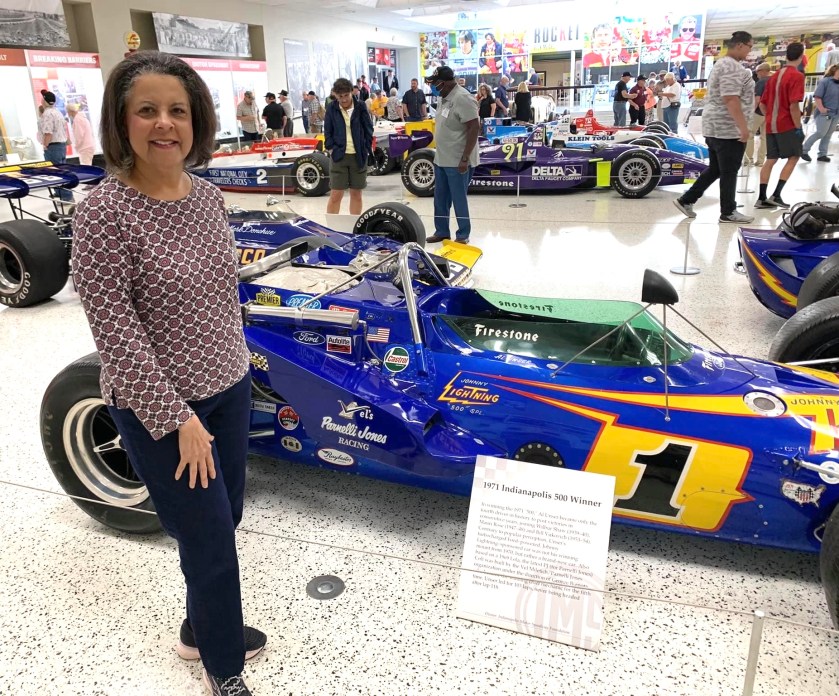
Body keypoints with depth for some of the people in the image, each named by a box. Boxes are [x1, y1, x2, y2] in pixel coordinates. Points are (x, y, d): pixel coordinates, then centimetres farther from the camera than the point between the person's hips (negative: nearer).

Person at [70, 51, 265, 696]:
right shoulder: (104, 212, -18)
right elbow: (116, 332, -19)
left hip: (228, 386, 6)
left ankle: (203, 628, 45)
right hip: (157, 405, -6)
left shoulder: (207, 194, 1)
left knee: (225, 518, 18)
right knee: (211, 538, 4)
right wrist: (176, 420, -18)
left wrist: (236, 361, 15)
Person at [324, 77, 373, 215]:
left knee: (356, 194, 8)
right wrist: (331, 149, -3)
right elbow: (328, 132, 7)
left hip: (358, 156, 1)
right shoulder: (331, 108, 1)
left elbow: (369, 129, 5)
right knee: (336, 195, -2)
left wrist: (366, 149, -2)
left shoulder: (360, 106, 0)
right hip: (339, 156, -1)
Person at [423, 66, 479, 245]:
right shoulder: (445, 98, 11)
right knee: (440, 199, 16)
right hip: (441, 159, 9)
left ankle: (463, 235, 14)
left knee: (458, 200, 1)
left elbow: (474, 128, -21)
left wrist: (465, 159, -23)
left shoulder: (463, 98, -17)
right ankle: (441, 232, 29)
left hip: (457, 162, -9)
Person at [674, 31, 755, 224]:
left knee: (714, 169, 15)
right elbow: (731, 100, -23)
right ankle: (728, 212, 8)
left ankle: (686, 200, 14)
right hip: (728, 129, -10)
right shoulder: (732, 67, -16)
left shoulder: (721, 64, 17)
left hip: (714, 127, 10)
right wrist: (743, 127, -22)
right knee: (729, 172, -1)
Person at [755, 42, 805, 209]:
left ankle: (762, 198, 5)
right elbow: (793, 106, -18)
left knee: (771, 160, 8)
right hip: (787, 125, -7)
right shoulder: (797, 76, -11)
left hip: (771, 126, 7)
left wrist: (770, 119, 19)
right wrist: (799, 128, -12)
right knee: (794, 158, 4)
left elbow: (763, 103, 14)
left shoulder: (774, 76, 12)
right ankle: (776, 195, -4)